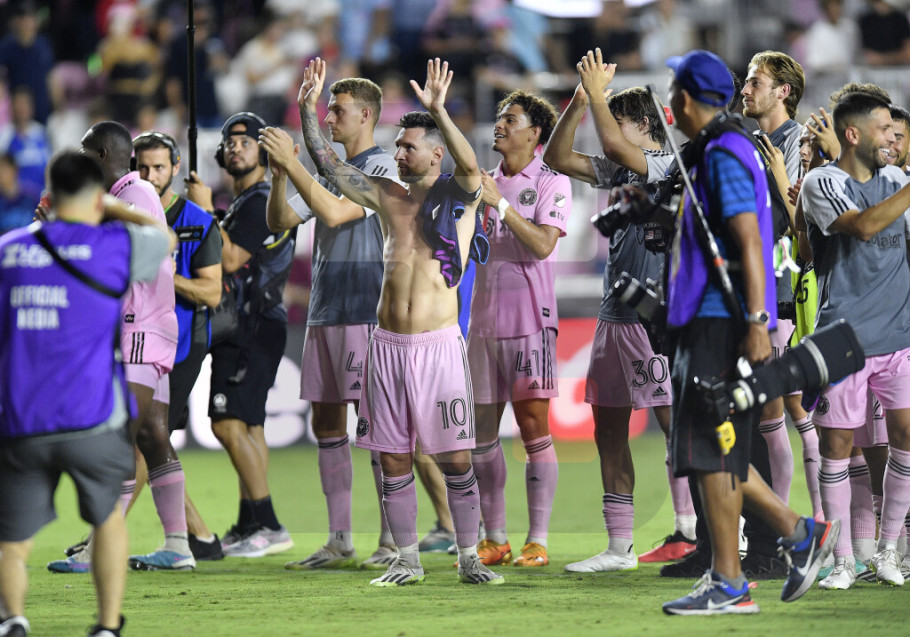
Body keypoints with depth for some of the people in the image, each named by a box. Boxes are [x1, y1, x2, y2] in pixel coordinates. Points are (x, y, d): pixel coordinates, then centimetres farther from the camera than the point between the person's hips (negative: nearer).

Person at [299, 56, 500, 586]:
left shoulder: (460, 197, 0)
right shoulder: (388, 197, 12)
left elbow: (469, 166, -22)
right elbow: (327, 162, 12)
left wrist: (439, 111, -34)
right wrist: (309, 106, 0)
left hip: (438, 344, -4)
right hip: (388, 344, 4)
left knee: (456, 458, -5)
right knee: (392, 459, 5)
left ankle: (469, 558, 3)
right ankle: (408, 560, 14)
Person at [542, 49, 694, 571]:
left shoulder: (669, 167, -8)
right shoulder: (620, 171, 16)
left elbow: (615, 145, -24)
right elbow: (558, 157, 16)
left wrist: (598, 92, -13)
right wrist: (580, 102, 5)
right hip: (615, 313, 9)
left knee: (674, 424, -7)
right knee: (609, 428, 8)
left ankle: (690, 534, -5)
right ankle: (620, 546, 11)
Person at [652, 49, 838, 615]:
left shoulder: (724, 155, -13)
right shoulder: (721, 151, 18)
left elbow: (749, 241, -20)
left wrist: (756, 323, -24)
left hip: (724, 323, -10)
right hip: (708, 320, 10)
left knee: (711, 451, -8)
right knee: (713, 451, 12)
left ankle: (728, 584, -6)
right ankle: (799, 533, 15)